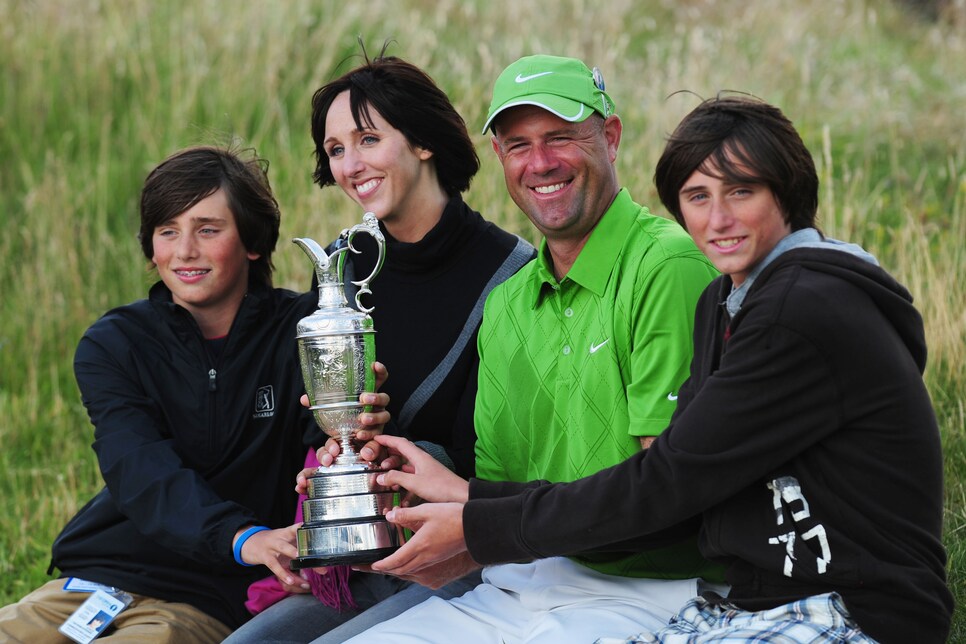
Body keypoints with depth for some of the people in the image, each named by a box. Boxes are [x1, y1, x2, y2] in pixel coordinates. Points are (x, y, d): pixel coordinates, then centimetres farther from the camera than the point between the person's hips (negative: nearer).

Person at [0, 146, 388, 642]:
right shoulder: (110, 346, 5)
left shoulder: (301, 333, 2)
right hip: (94, 579, 3)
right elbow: (145, 476, -12)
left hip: (207, 603, -2)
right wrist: (241, 537, -32)